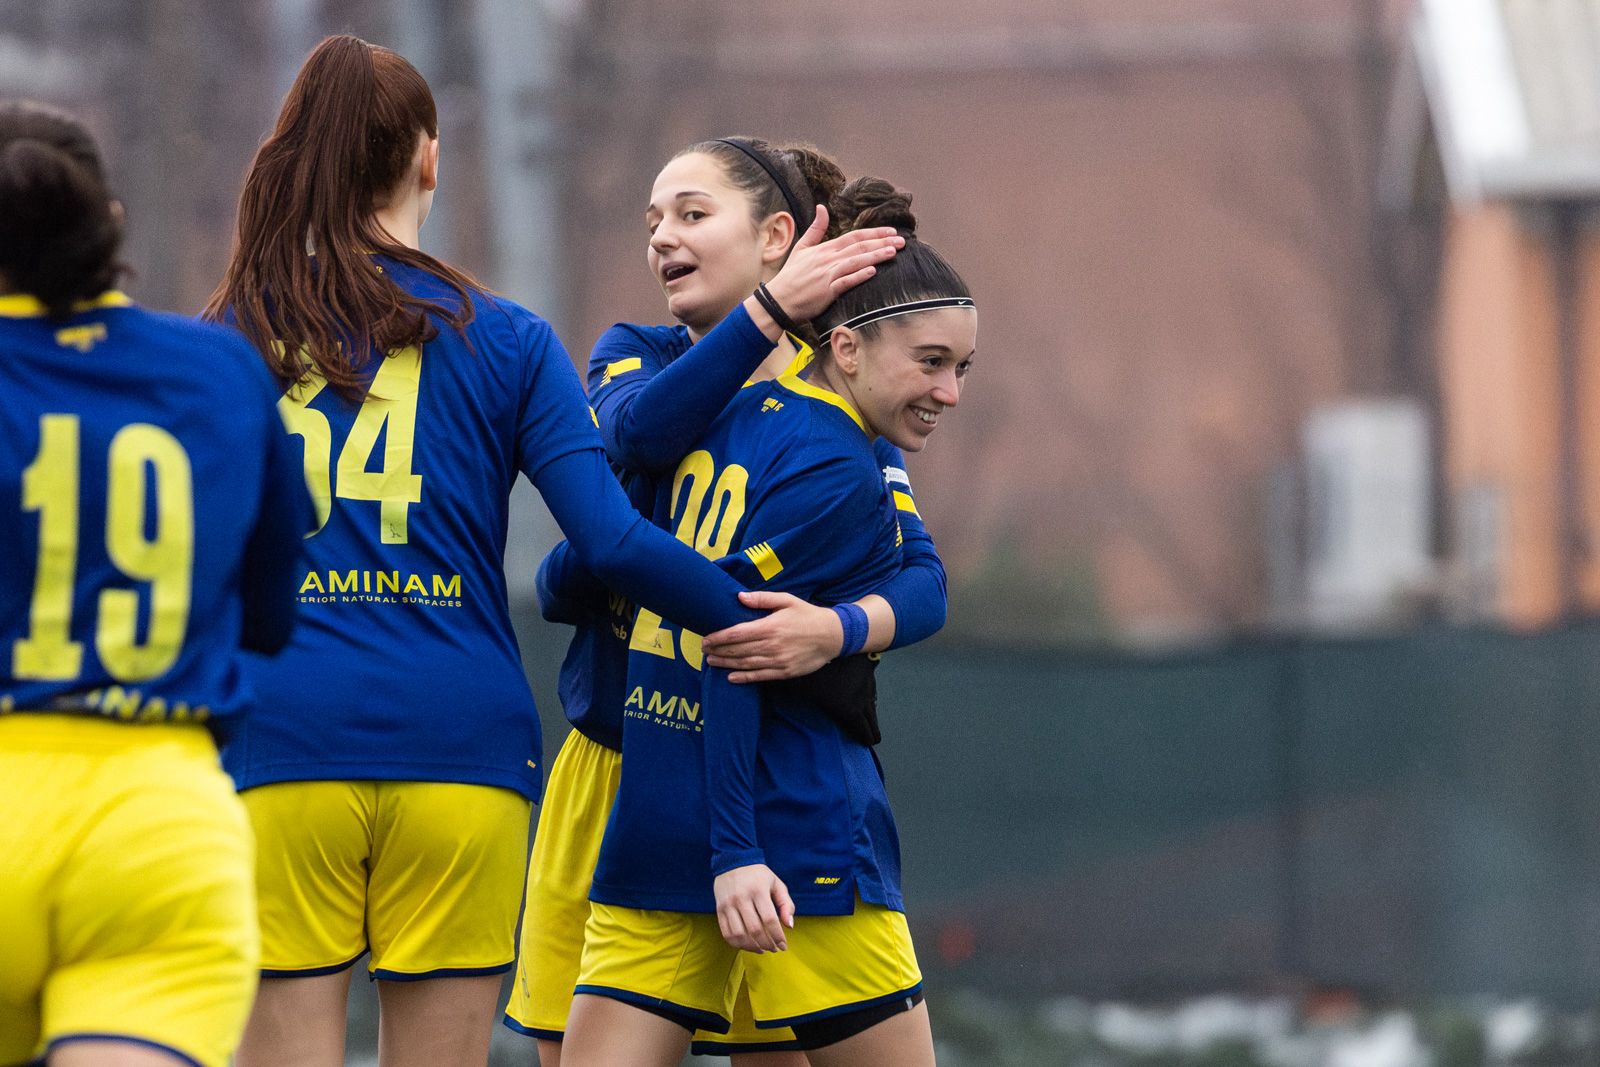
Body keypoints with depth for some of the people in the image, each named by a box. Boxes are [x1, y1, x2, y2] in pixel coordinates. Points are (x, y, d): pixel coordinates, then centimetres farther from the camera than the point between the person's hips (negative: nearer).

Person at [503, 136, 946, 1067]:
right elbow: (640, 432, -21)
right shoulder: (633, 357, 4)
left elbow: (922, 580, -13)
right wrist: (768, 310, -32)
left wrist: (837, 630, -35)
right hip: (611, 771, 2)